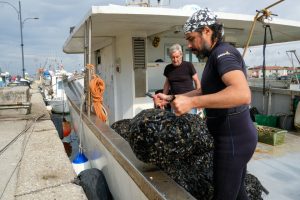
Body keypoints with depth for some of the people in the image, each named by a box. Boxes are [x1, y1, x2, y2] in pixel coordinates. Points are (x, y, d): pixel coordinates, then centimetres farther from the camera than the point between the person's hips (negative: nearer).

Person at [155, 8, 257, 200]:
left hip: (233, 139, -10)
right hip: (235, 136, 10)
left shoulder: (223, 52, -18)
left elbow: (243, 94, -34)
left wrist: (192, 102, -36)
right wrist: (171, 98, 9)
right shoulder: (216, 56, 14)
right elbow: (204, 92, 19)